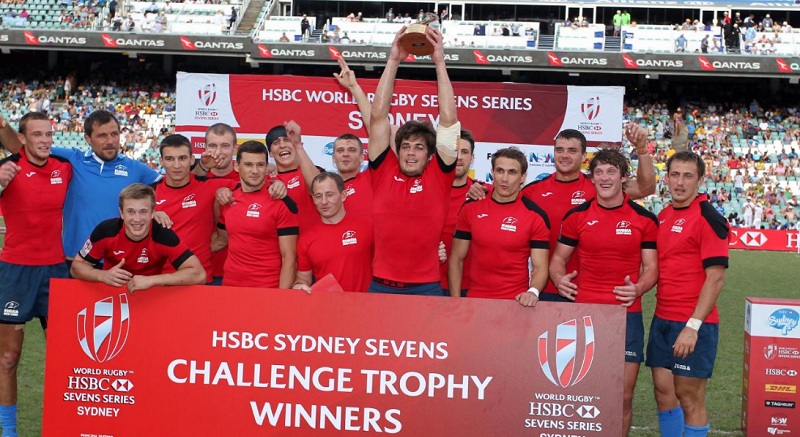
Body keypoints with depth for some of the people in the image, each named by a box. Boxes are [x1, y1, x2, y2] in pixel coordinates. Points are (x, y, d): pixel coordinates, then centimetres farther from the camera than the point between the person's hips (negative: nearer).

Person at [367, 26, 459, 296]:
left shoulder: (438, 175, 1)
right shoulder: (384, 170, 4)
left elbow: (449, 119, -3)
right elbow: (378, 116, 0)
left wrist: (440, 63, -5)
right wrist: (393, 61, -3)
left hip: (426, 288, -1)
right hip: (381, 285, 1)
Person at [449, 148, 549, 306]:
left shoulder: (536, 216, -6)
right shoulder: (471, 208, 0)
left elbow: (540, 267, -7)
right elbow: (456, 259, 5)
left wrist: (533, 292, -26)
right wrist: (455, 301, -3)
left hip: (516, 303, -2)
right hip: (475, 299, 2)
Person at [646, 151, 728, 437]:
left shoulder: (709, 219, -11)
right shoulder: (663, 216, 11)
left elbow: (715, 278, -16)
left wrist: (693, 325, -21)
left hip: (693, 324, -7)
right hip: (662, 320, 7)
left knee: (690, 398, 1)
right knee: (663, 391, 12)